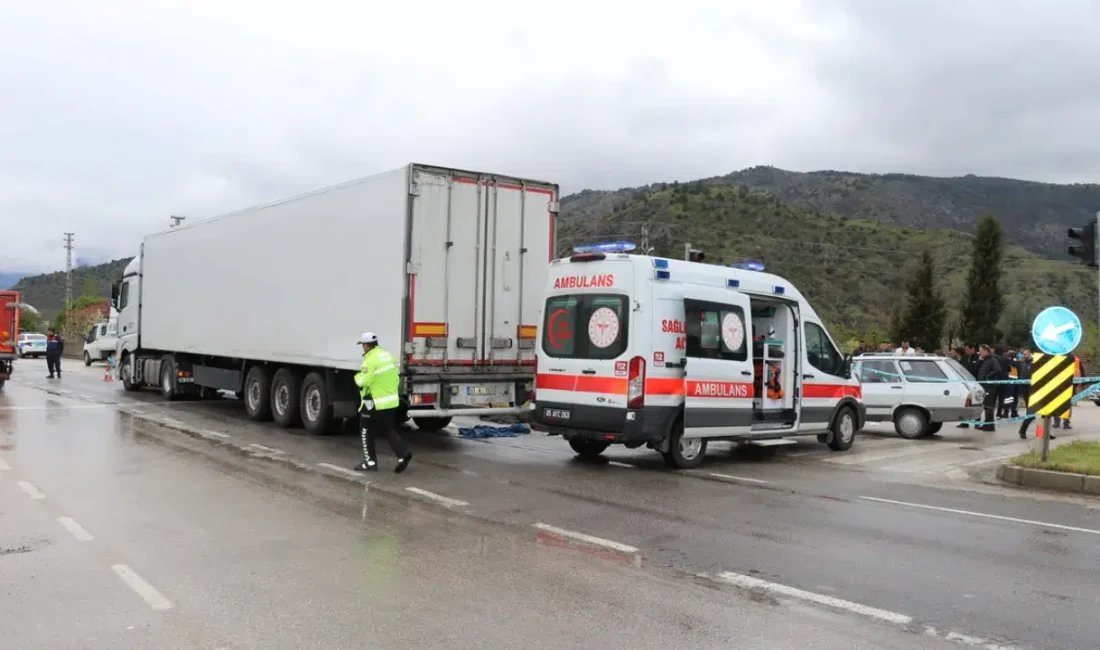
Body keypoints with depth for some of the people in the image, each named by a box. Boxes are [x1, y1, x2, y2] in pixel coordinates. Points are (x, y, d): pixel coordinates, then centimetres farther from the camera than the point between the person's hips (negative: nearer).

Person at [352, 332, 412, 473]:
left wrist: (358, 376, 0)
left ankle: (370, 462, 12)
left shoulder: (370, 360, -19)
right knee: (388, 429, 18)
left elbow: (364, 382, -22)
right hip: (392, 401, 8)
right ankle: (403, 453, 1)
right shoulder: (388, 355, 8)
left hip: (375, 403, -8)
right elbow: (396, 378, 12)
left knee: (367, 432, 9)